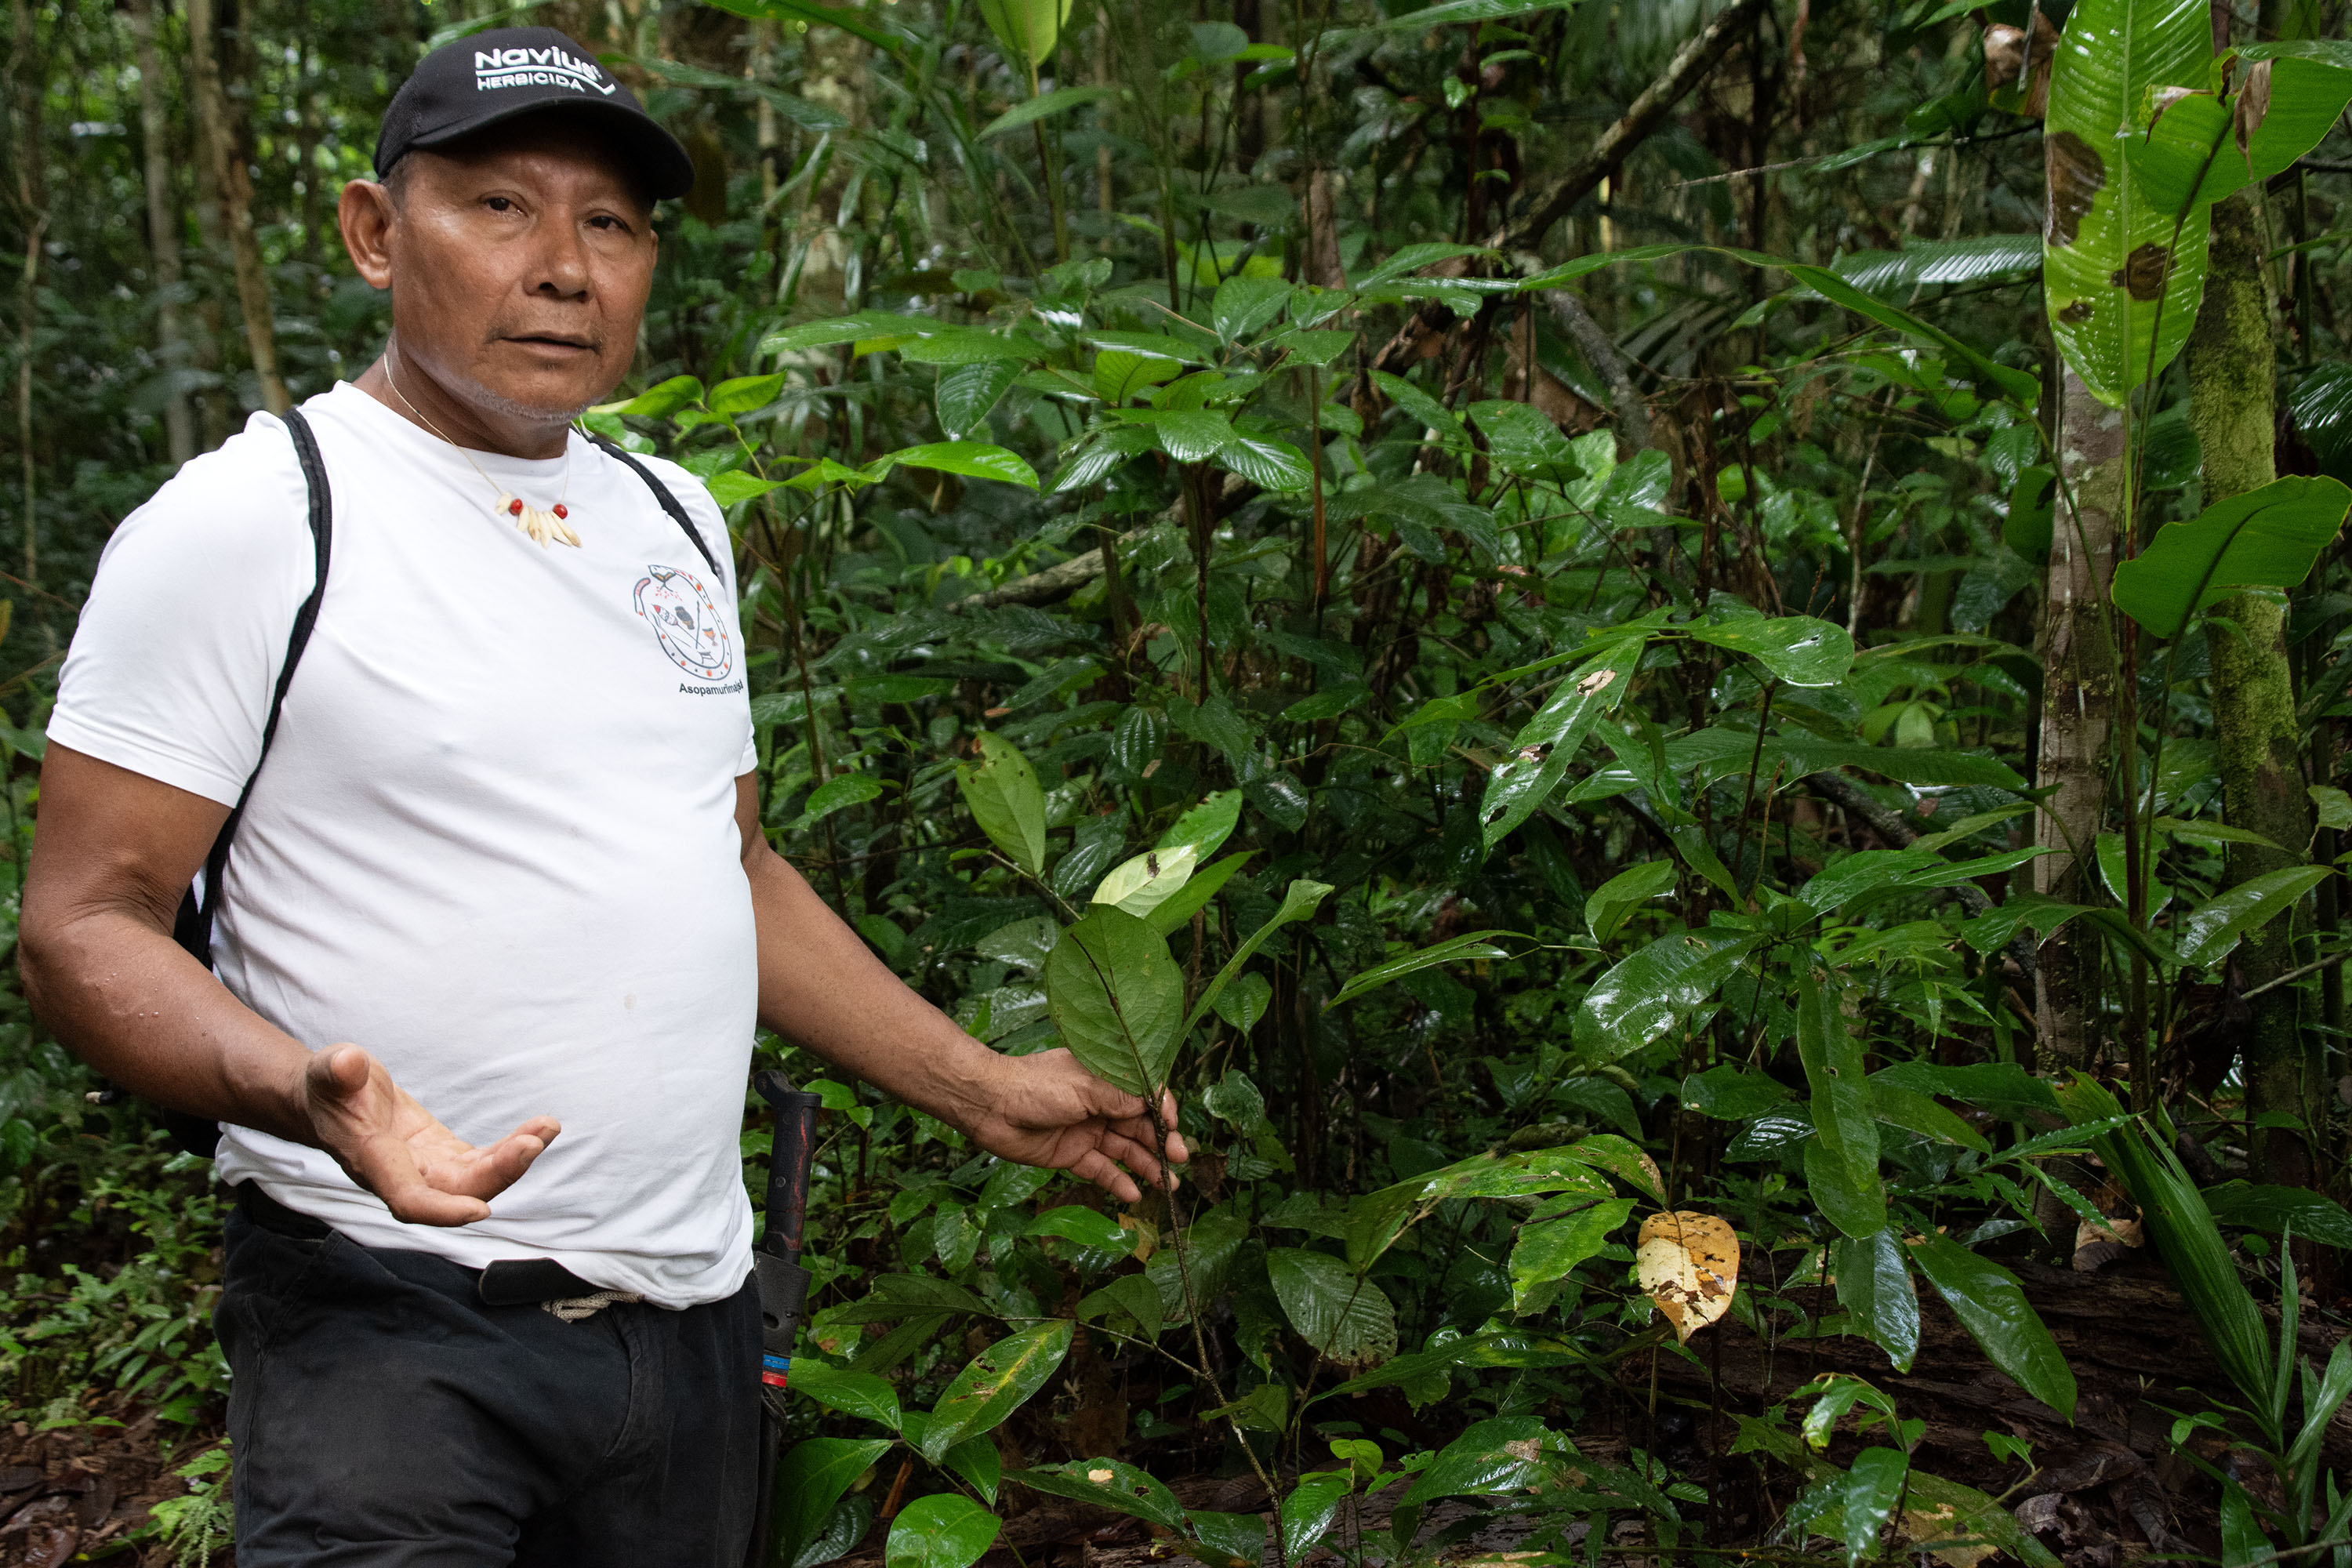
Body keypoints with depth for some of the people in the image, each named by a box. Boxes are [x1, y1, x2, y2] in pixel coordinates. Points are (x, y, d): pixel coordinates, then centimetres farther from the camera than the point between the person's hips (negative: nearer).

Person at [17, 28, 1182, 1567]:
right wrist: (306, 1090, -30)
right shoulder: (252, 518, -9)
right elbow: (83, 924, -11)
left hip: (693, 1311, 6)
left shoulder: (673, 518, 12)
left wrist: (981, 1088, 16)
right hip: (394, 1325, -6)